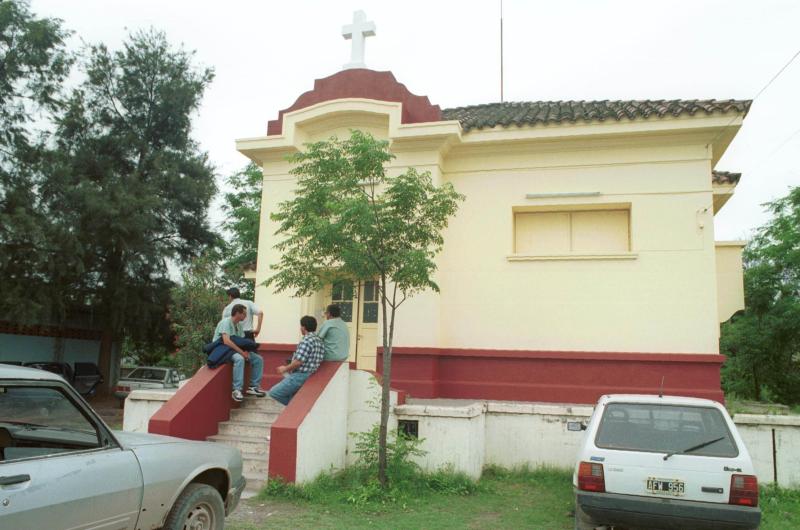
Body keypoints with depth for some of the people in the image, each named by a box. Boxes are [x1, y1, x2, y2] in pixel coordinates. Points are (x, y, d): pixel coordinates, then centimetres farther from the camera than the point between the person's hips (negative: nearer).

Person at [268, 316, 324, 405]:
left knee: (273, 392, -2)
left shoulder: (306, 340, -18)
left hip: (300, 376, -9)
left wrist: (285, 368, -7)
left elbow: (298, 362, -23)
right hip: (309, 376, 9)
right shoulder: (319, 340, 10)